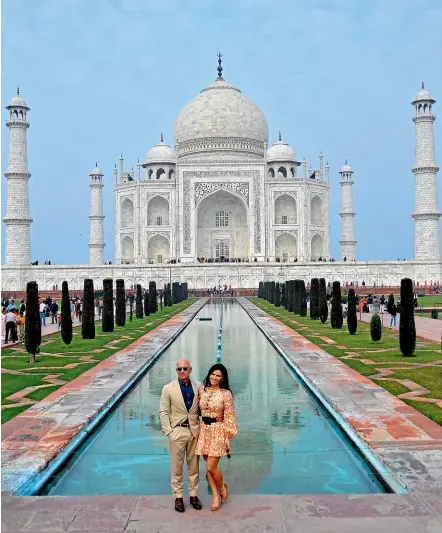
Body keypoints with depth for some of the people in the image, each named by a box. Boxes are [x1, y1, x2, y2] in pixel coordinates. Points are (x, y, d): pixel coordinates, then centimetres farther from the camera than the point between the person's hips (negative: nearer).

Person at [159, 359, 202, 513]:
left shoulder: (197, 387, 2)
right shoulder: (168, 389, -4)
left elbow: (201, 408, 9)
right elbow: (163, 412, -3)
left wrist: (200, 429, -1)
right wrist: (168, 431, -10)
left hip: (194, 430, 2)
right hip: (177, 431, -2)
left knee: (194, 465, 12)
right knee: (176, 467, 6)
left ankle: (193, 495, 25)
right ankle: (178, 497, 18)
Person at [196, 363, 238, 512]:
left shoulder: (226, 394, -8)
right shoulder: (202, 390, 4)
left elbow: (229, 417, -7)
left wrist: (228, 437, -9)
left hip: (218, 431, -4)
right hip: (204, 431, 4)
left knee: (211, 467, -6)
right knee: (209, 467, 7)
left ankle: (222, 488, 22)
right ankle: (216, 496, 21)